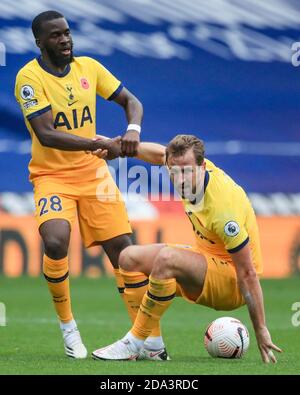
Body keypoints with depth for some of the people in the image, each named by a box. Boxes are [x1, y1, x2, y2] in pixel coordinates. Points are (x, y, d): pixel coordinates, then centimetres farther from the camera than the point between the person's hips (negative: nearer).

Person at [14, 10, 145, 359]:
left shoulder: (88, 67, 2)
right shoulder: (29, 77, -14)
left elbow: (130, 101, 8)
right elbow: (46, 135, -22)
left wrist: (132, 130, -14)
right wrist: (98, 143, -30)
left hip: (93, 172, 4)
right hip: (51, 175, -4)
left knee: (122, 247, -3)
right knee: (55, 242, -27)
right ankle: (68, 327, -6)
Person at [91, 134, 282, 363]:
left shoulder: (222, 209, -32)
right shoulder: (188, 165, -11)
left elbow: (248, 273, -28)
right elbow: (160, 154, 15)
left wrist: (261, 331, -25)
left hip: (232, 283, -9)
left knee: (166, 258, -33)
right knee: (130, 258, 6)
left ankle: (134, 344, -22)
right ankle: (153, 347, 0)